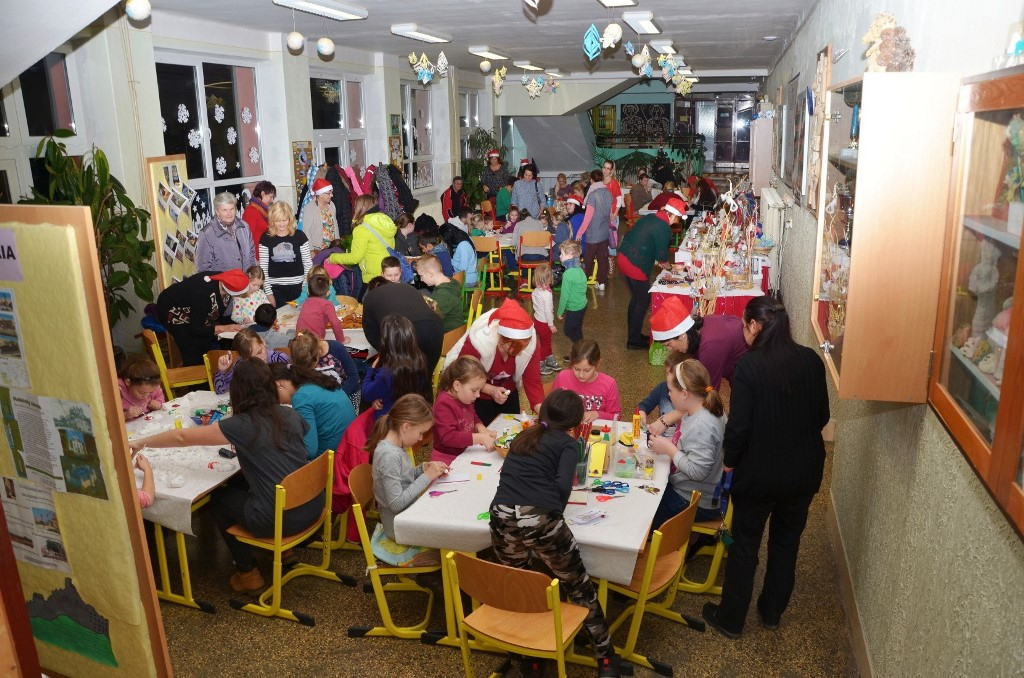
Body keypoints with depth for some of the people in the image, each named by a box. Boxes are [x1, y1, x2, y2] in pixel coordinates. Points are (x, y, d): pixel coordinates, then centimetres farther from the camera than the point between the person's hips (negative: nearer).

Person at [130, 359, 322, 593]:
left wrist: (141, 442, 13)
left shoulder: (241, 426, -11)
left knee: (219, 498, 23)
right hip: (313, 506, 6)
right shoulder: (290, 415, 3)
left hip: (278, 520, -6)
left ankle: (247, 572, 28)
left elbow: (182, 437, -2)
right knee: (239, 484, 29)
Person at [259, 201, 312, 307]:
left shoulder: (300, 236, 0)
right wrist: (268, 293, -3)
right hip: (275, 288, 0)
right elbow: (263, 268, 1)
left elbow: (308, 264, 3)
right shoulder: (266, 238, 1)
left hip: (297, 287, 0)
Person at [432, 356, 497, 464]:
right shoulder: (444, 404, -19)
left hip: (464, 453, 9)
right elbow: (448, 437, -28)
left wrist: (482, 429, 4)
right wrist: (480, 438, -28)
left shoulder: (465, 399, 9)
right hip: (448, 460, -9)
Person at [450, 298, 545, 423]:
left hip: (508, 393, 3)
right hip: (477, 396, -3)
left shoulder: (530, 344, -26)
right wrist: (490, 390, -32)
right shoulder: (479, 341, -35)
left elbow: (532, 380, -22)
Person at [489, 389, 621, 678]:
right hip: (539, 520, -5)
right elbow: (562, 486, -5)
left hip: (502, 517, 5)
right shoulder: (567, 443, 10)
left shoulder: (523, 436, 25)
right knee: (578, 587, 13)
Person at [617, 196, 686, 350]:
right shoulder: (664, 229, -15)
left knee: (636, 298, 21)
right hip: (635, 266, -9)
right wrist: (668, 267, 12)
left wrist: (655, 261, 22)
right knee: (644, 301, 5)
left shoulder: (649, 217, 11)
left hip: (623, 257, 9)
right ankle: (634, 340, 12)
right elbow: (662, 255, -8)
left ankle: (633, 334, 31)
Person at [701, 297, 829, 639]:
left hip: (759, 473, -4)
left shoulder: (749, 364, -21)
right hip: (805, 471, 5)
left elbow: (738, 425, -20)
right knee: (787, 541, 23)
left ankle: (731, 619, 29)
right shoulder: (811, 360, -6)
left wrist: (729, 462, -3)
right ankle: (772, 611, 40)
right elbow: (822, 416, 3)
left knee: (745, 546, 14)